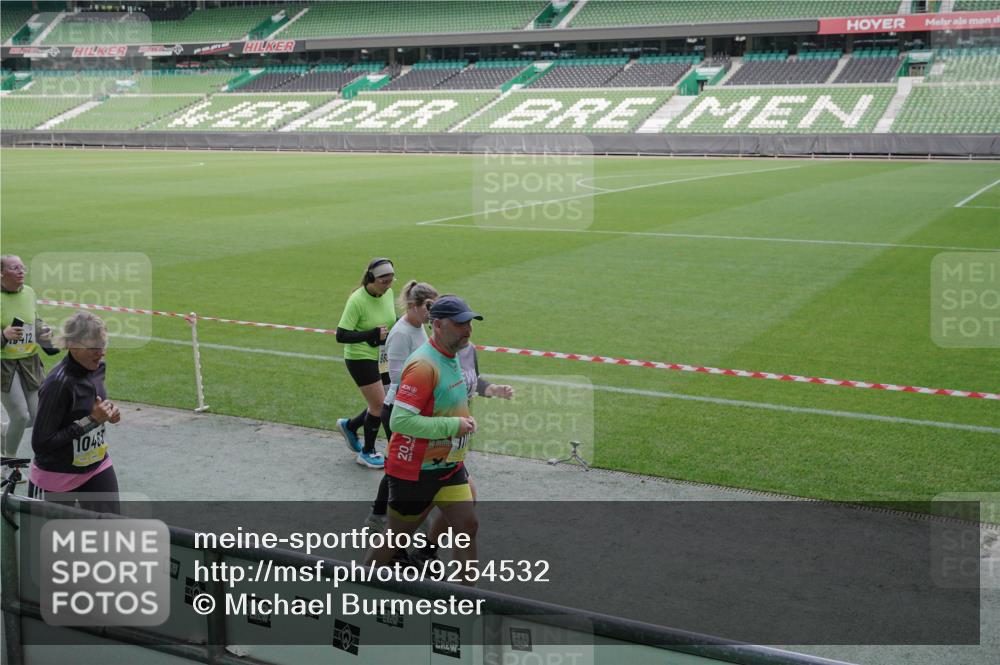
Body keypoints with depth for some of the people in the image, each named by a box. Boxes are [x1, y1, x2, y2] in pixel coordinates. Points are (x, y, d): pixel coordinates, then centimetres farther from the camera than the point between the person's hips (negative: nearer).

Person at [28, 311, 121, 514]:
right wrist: (90, 421, -26)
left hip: (97, 466, 6)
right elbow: (41, 443, -26)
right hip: (56, 477, -6)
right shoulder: (58, 383, -26)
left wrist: (108, 413, -5)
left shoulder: (97, 367, -3)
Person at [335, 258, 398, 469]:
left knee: (382, 406, 10)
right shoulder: (357, 300, -22)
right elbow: (341, 335, -22)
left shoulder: (387, 293, -1)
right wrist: (371, 335, -31)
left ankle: (349, 426, 36)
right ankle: (367, 453, 16)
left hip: (381, 357, 7)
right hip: (360, 358, -7)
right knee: (379, 405, -5)